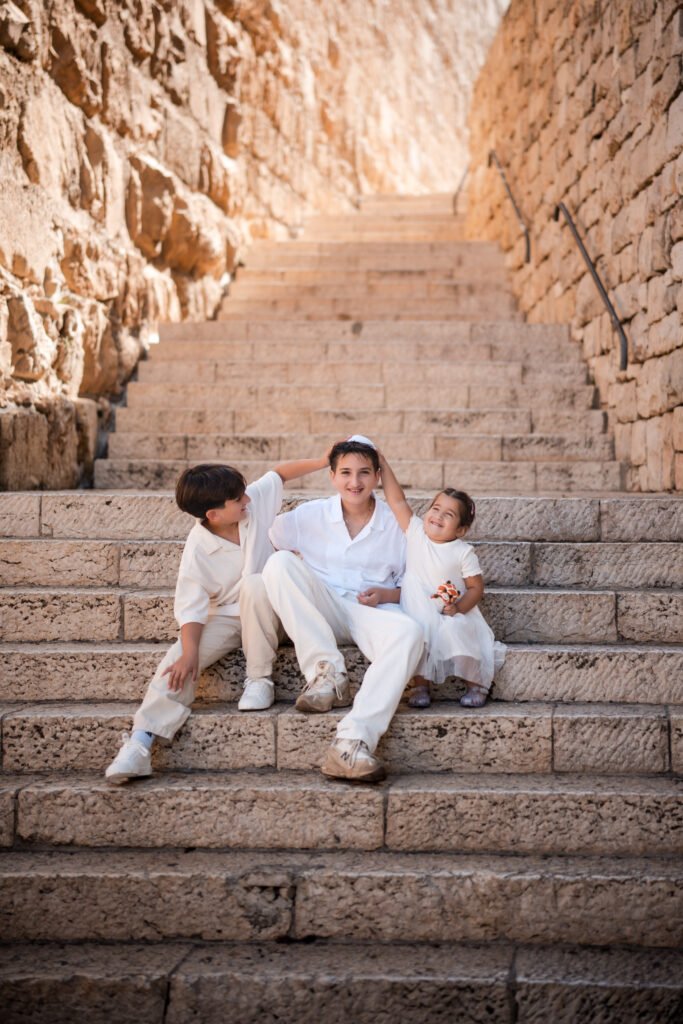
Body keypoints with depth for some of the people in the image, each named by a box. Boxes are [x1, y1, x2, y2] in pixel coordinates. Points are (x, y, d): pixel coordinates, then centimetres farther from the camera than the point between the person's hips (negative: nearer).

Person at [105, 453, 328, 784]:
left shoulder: (256, 500, -12)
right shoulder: (198, 549, -19)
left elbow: (279, 473, 8)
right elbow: (191, 607, -21)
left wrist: (321, 462, -2)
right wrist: (190, 653, -34)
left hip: (263, 610, 1)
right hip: (223, 616, -1)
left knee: (254, 584, -34)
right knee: (179, 659, -24)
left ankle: (259, 680, -21)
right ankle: (140, 742, -29)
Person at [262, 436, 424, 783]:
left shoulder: (396, 525, 9)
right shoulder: (309, 515, 9)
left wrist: (389, 594, -10)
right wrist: (291, 569, -8)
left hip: (371, 613, -1)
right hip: (319, 612, 1)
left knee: (409, 632, -36)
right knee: (279, 563, -26)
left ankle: (352, 742, -46)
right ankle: (326, 672, -28)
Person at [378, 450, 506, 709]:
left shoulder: (463, 552, -5)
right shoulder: (416, 533, 1)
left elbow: (476, 587, -3)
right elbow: (397, 499, 1)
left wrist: (459, 607, -20)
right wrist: (382, 463, -1)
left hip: (452, 616, -1)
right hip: (420, 615, 2)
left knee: (456, 634, -27)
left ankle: (477, 684, -4)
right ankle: (420, 685, -11)